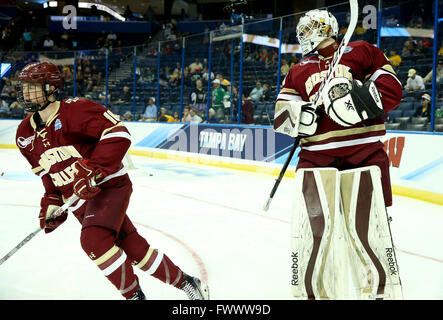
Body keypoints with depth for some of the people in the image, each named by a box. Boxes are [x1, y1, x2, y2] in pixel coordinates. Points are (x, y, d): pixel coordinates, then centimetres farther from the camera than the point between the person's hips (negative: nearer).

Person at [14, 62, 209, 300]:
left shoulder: (74, 110, -17)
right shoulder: (25, 134, 7)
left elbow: (118, 133, -25)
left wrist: (92, 170, -31)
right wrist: (51, 203, 8)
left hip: (109, 185, -7)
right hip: (79, 199, 7)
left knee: (93, 240, -27)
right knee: (132, 247, 9)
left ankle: (135, 294, -10)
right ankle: (184, 282, 25)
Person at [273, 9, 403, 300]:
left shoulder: (361, 52, 8)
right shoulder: (299, 71, 18)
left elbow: (392, 90, 0)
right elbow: (281, 116, 10)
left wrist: (360, 98, -16)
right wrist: (302, 115, -11)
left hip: (365, 152, -3)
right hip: (316, 155, 3)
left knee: (368, 227, -2)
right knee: (311, 227, -1)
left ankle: (382, 290, 14)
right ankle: (310, 292, 12)